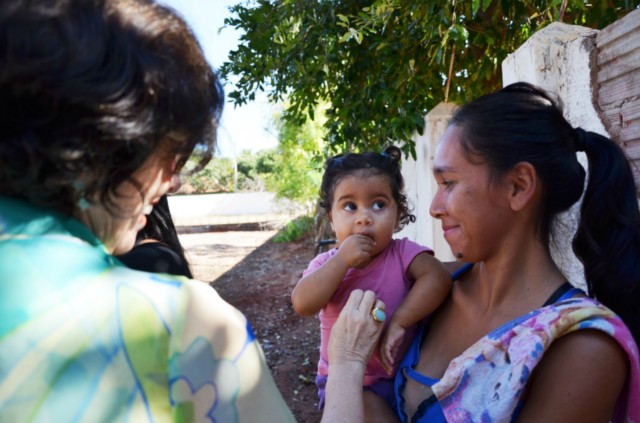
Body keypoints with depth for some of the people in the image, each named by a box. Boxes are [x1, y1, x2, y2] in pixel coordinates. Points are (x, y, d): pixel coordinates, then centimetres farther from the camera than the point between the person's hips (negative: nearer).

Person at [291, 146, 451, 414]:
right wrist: (342, 260, -26)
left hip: (398, 377, 0)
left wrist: (398, 322, -31)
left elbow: (438, 278, -26)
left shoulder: (402, 253, -10)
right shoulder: (326, 263, -7)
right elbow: (302, 304, -22)